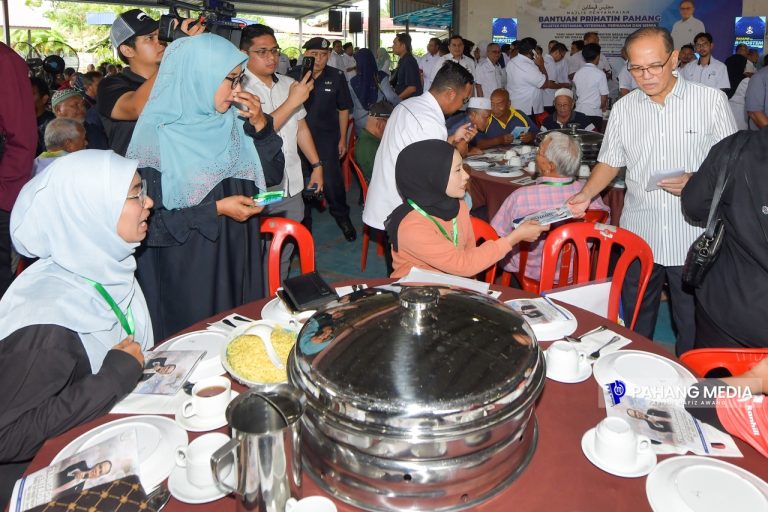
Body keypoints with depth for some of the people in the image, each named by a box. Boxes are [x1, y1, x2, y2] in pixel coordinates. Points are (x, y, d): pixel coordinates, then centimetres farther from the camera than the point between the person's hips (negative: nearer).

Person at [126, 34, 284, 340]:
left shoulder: (231, 124, 3)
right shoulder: (156, 135, -14)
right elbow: (148, 219, -15)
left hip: (238, 262, 6)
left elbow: (272, 176, 6)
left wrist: (260, 125, -8)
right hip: (184, 271, -5)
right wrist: (217, 209, -20)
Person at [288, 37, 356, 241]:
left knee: (332, 182, -3)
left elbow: (343, 109, 4)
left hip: (327, 138, -1)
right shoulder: (293, 75, -2)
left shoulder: (336, 77, -2)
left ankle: (342, 217, 21)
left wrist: (343, 139, 4)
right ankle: (303, 219, 32)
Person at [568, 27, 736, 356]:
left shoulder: (711, 100, -3)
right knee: (636, 324, 15)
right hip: (638, 238, 3)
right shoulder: (623, 108, 6)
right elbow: (609, 162, 12)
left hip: (694, 242, -2)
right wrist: (586, 194, -5)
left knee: (693, 330, 9)